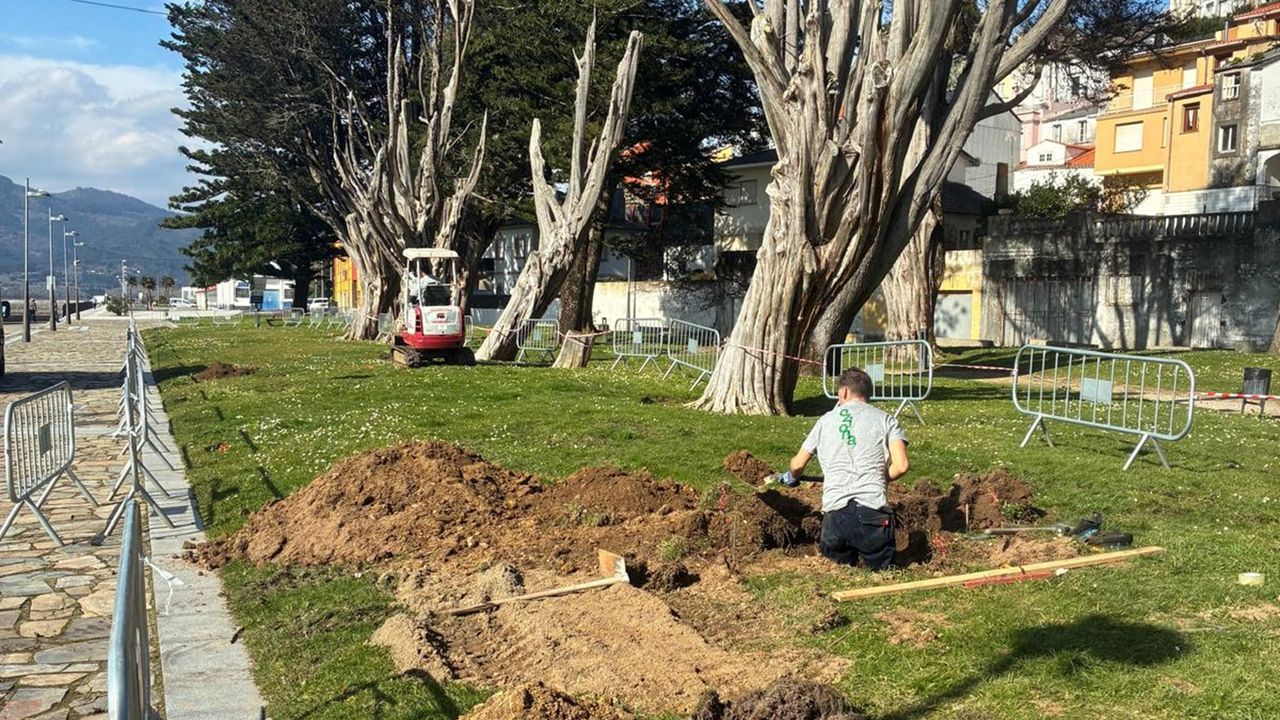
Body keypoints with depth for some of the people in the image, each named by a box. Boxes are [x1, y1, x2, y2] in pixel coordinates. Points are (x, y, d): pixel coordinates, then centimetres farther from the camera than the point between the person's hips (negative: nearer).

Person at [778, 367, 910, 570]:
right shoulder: (885, 419, 9)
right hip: (873, 512, -1)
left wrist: (791, 477, 42)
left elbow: (798, 464, 19)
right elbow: (901, 466, -3)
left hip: (836, 513, 1)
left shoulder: (826, 420, 14)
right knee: (881, 568, 14)